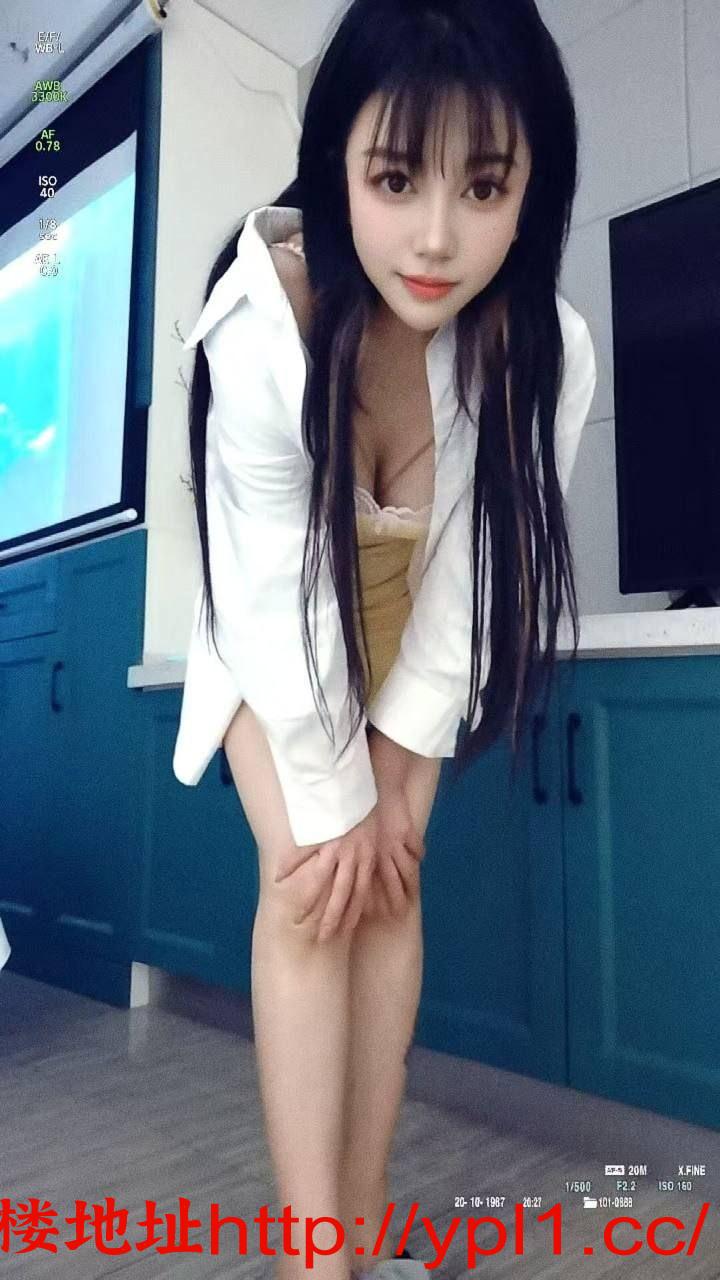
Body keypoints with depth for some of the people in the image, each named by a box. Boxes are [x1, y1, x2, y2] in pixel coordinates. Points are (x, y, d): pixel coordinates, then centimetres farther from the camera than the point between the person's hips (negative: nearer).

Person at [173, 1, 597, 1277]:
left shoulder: (550, 353, -26)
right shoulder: (261, 336, -34)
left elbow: (480, 577, -18)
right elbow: (284, 596, -27)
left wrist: (394, 780, -12)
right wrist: (332, 804, -17)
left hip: (410, 632, 2)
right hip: (278, 632, -2)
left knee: (391, 885, -3)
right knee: (308, 891, -13)